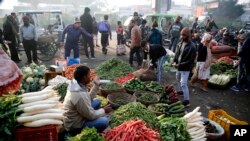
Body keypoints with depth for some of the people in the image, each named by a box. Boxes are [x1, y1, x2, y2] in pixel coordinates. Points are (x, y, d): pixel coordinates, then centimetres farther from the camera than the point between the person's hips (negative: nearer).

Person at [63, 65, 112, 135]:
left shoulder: (76, 84, -4)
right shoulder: (80, 95, -34)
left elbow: (89, 98, 10)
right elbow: (91, 115, -23)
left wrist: (96, 86, 4)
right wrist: (104, 110, -7)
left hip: (76, 117, 10)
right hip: (74, 126, -10)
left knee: (97, 102, 13)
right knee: (104, 121, -25)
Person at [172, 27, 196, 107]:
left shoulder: (192, 47, -23)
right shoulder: (180, 43, -1)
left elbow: (191, 61, -22)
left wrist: (179, 65, -25)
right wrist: (175, 61, -8)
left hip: (185, 69, -8)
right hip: (178, 67, 8)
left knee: (183, 84, -7)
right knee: (178, 80, 27)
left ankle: (186, 101, 4)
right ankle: (179, 91, 52)